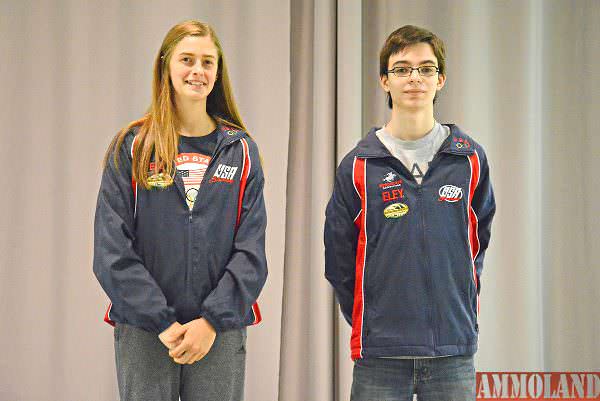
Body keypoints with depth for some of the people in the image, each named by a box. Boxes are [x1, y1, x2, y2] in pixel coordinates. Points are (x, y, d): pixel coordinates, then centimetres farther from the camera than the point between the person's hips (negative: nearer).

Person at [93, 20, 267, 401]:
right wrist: (163, 323, -12)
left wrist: (212, 320, -11)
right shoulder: (132, 147, 2)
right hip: (144, 334, -1)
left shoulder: (240, 150, 5)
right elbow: (112, 249, -5)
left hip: (221, 332, 1)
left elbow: (251, 251, 0)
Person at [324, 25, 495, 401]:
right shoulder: (358, 166, 1)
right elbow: (339, 261, 6)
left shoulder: (470, 159, 4)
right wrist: (371, 322, 8)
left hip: (454, 351, 1)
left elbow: (478, 240, 14)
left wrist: (462, 309, 10)